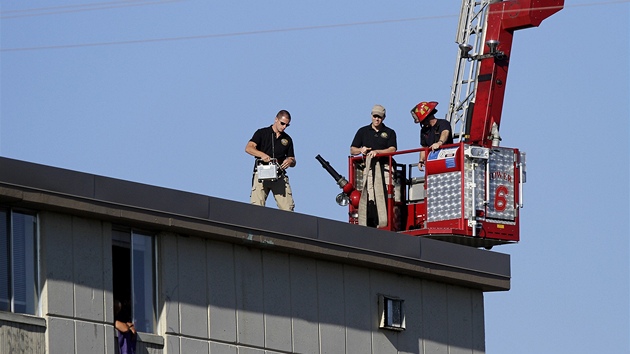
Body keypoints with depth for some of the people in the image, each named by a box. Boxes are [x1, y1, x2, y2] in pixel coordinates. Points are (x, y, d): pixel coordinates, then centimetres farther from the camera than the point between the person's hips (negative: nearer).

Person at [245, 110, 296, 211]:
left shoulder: (287, 139, 19)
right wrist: (262, 155, -25)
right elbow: (248, 148, -7)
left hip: (280, 176, 3)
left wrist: (290, 161, -4)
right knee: (257, 206, -15)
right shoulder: (262, 133, 8)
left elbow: (293, 162, 22)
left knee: (288, 208, -10)